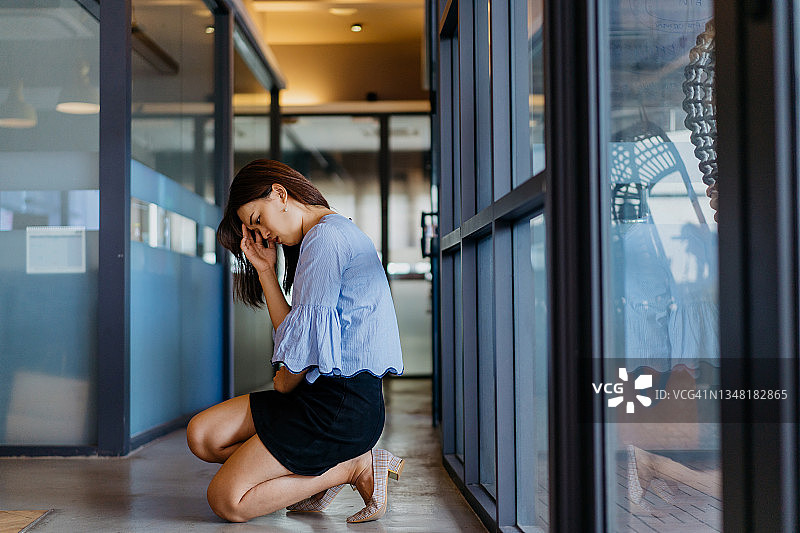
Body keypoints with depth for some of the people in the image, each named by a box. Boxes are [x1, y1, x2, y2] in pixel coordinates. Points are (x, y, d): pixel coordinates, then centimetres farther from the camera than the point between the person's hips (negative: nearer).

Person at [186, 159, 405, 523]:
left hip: (344, 404, -11)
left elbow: (309, 333, -16)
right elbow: (292, 334, 16)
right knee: (202, 435, 5)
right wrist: (266, 271, 11)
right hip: (318, 392, 11)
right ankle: (322, 471, 3)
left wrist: (286, 382, 2)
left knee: (226, 500, -9)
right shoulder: (330, 235, 19)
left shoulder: (327, 237, -13)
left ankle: (355, 467, -3)